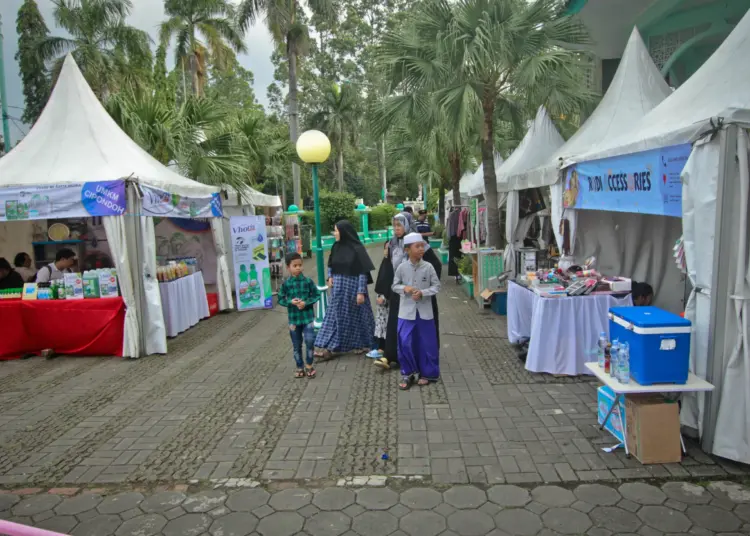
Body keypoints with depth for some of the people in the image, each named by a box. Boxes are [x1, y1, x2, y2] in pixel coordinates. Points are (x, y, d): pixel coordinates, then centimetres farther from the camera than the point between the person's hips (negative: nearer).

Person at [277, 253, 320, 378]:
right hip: (294, 318, 1)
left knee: (310, 341, -10)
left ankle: (309, 366, 11)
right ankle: (300, 367, 26)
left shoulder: (308, 281, -5)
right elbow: (280, 300, 3)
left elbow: (317, 295, -1)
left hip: (307, 317, -1)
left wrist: (306, 303, -16)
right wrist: (290, 302, -16)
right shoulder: (285, 284, -3)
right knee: (296, 345, 11)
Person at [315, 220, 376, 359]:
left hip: (353, 286, -6)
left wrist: (361, 291, -18)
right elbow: (331, 265, 17)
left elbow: (363, 272, -15)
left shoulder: (357, 249, -15)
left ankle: (362, 344, 25)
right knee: (334, 316, 6)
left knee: (356, 315, 6)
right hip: (338, 287, 6)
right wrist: (330, 277, -1)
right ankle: (328, 348, 10)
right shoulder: (336, 246, 4)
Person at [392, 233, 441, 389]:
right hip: (406, 312, 0)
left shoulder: (428, 267, -6)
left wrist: (423, 293, -16)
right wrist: (404, 288, -14)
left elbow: (436, 286, -1)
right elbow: (395, 285, 6)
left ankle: (427, 373, 24)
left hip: (424, 311, 0)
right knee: (405, 343, 1)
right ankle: (408, 374, 17)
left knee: (427, 344, 7)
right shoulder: (402, 267, -4)